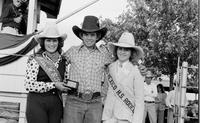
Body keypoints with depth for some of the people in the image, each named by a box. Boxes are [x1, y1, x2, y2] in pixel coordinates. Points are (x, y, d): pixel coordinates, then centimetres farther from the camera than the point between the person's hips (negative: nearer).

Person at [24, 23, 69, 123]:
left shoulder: (62, 61, 8)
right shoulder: (35, 60, -7)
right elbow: (29, 85, -15)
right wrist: (54, 85, -14)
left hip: (56, 104, 5)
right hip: (37, 103, -4)